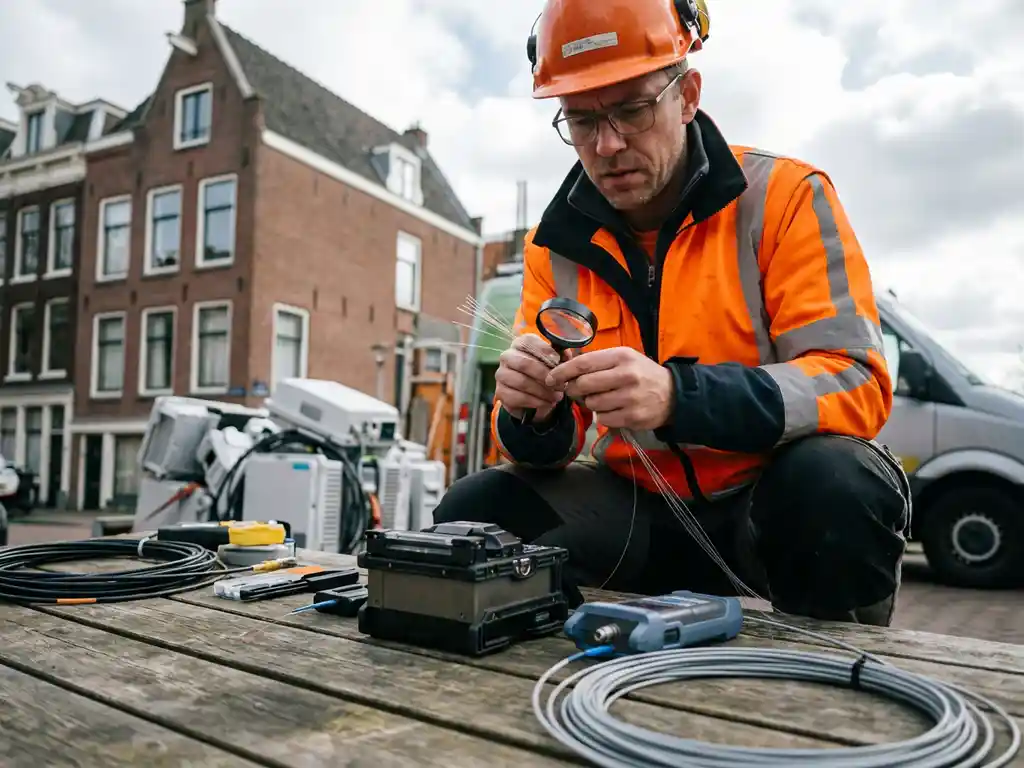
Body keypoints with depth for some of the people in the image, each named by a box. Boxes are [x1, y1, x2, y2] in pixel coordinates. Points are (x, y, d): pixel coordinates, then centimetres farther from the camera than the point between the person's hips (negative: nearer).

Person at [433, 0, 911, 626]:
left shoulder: (784, 197, -9)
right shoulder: (557, 244, 1)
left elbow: (856, 384, -19)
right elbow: (549, 448, 2)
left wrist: (678, 396, -35)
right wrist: (533, 417, -24)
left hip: (775, 498, -2)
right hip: (642, 508, 3)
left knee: (836, 485, -34)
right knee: (474, 511, -15)